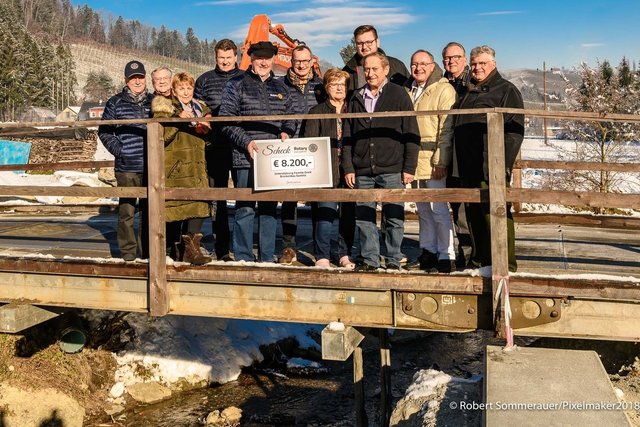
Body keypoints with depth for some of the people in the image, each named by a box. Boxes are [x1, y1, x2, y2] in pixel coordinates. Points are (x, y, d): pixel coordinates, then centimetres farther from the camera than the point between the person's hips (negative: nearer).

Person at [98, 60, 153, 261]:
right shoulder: (115, 103, 4)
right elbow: (104, 131, 7)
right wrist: (118, 150, -6)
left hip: (151, 167, 3)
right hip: (126, 167, -3)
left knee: (149, 210, 10)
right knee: (126, 211, -3)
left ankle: (147, 251, 21)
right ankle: (128, 252, 7)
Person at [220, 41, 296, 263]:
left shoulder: (280, 87, 17)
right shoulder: (236, 85, 3)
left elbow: (291, 117, 22)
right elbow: (226, 120, -4)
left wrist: (286, 132, 1)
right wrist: (246, 142, -15)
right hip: (246, 159, -4)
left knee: (269, 209, 9)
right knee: (245, 209, -4)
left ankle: (267, 259, 18)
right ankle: (243, 259, 5)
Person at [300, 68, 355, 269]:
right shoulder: (317, 112, 7)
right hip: (326, 171, -3)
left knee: (348, 214, 6)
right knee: (325, 213, -8)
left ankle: (345, 255, 17)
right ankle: (322, 257, 1)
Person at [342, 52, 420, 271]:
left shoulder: (398, 94, 3)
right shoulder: (357, 98, 13)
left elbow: (411, 133, 0)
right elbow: (347, 135, 12)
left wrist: (409, 167, -6)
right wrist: (348, 167, 4)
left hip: (392, 170, -3)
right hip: (362, 171, 3)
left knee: (394, 218, 1)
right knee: (364, 217, 5)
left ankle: (393, 260, 12)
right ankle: (369, 259, 16)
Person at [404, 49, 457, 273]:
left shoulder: (444, 89, -7)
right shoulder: (408, 91, 14)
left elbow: (447, 129, -13)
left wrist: (440, 161, -18)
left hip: (433, 163, -7)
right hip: (414, 161, 7)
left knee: (438, 209, -6)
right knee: (423, 210, 14)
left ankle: (446, 257, 2)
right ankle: (428, 252, 25)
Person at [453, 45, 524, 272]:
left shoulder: (506, 90, 0)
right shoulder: (468, 92, 22)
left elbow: (514, 130, -9)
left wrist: (504, 163, -18)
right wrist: (459, 164, 19)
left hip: (490, 166, -7)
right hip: (468, 167, 7)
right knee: (473, 215, 11)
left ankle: (504, 263, -2)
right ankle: (480, 260, 21)